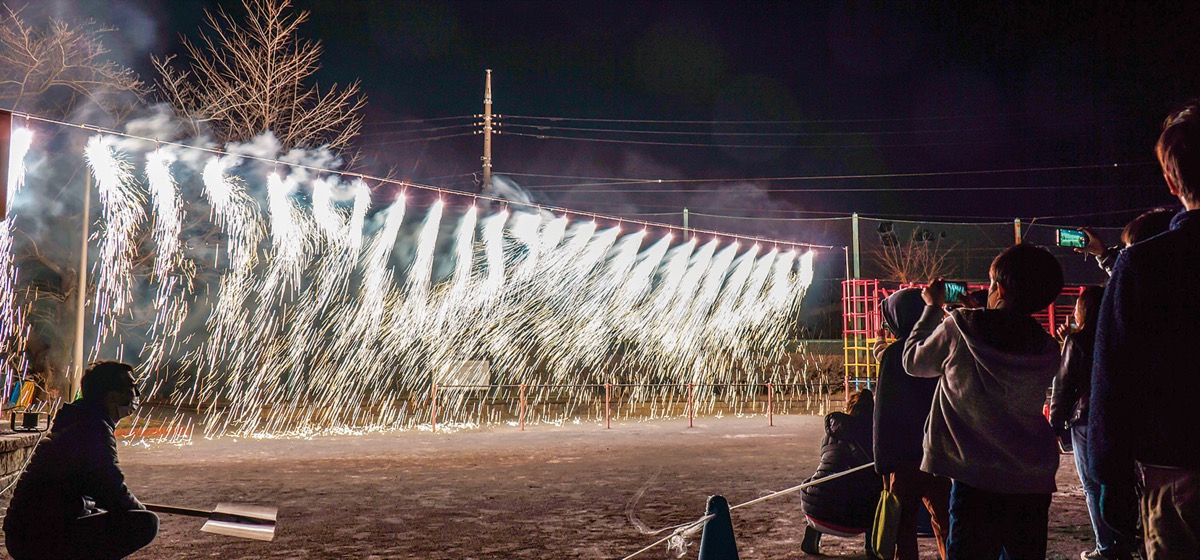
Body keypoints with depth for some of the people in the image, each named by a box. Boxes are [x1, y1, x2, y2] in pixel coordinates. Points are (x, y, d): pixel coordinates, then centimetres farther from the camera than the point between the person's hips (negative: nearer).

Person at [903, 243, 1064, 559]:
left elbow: (913, 362, 6)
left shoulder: (958, 328, -9)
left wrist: (933, 307, 17)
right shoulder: (1047, 350, 2)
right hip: (1033, 483, 4)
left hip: (975, 478, -3)